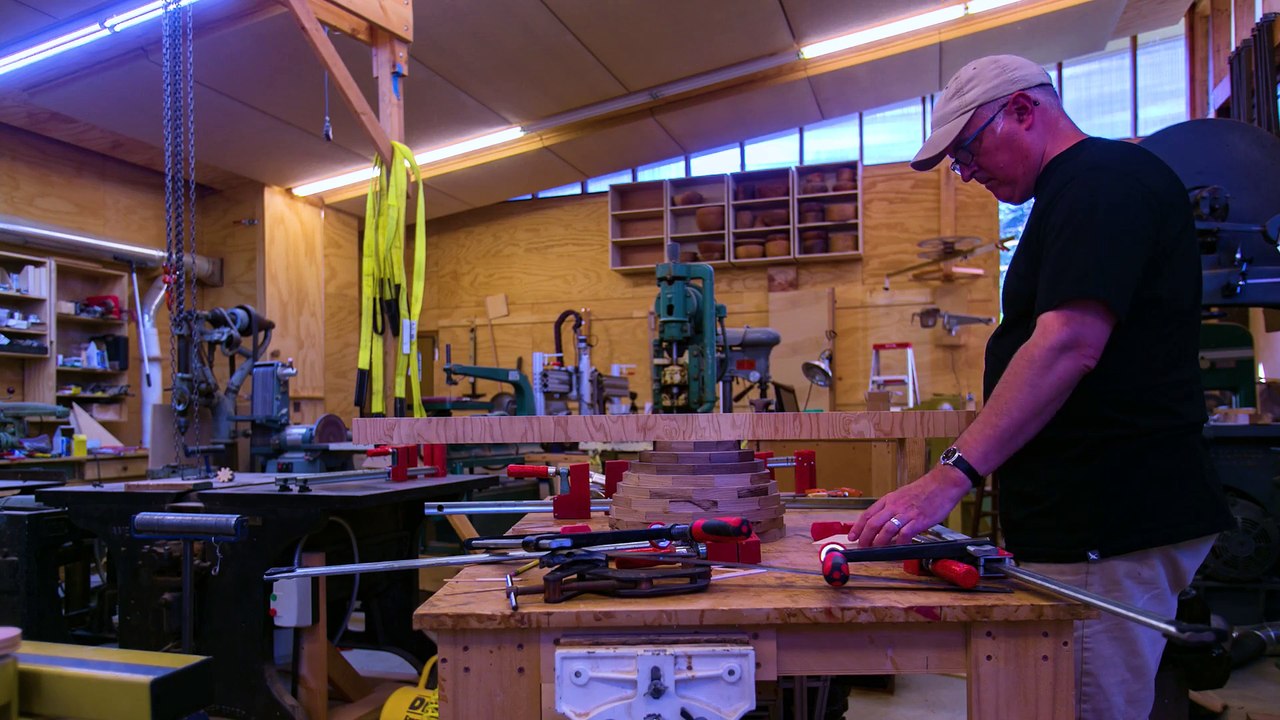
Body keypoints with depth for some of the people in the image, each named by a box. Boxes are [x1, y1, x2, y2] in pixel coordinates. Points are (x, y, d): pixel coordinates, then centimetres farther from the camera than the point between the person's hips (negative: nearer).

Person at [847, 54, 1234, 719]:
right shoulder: (1079, 191, 21)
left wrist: (953, 474, -27)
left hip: (1107, 532, -10)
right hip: (1095, 520, 10)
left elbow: (1069, 344, -25)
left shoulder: (1105, 178, -12)